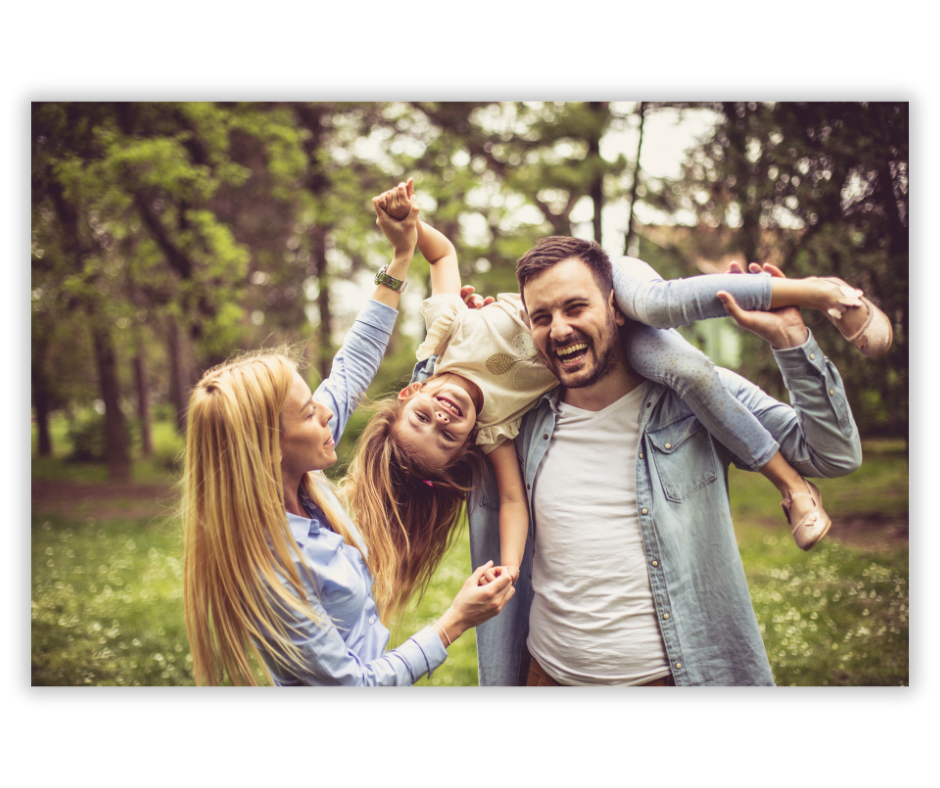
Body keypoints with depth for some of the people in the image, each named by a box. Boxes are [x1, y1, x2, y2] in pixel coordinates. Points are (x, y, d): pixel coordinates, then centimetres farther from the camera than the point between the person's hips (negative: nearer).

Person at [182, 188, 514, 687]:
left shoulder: (301, 477, -12)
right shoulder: (269, 565, -33)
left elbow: (350, 371, -1)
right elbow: (350, 679, -25)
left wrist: (401, 259, -1)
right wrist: (454, 623, -25)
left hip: (378, 665, 8)